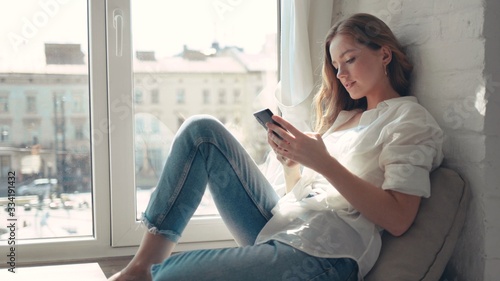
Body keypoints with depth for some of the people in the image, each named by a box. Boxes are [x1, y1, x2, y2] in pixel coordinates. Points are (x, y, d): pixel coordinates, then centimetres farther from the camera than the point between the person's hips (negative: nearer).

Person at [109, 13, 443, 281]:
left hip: (323, 252, -8)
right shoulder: (344, 115, 23)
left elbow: (398, 219, -14)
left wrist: (324, 163, -19)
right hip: (278, 223, 9)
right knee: (203, 131, -3)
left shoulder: (410, 118, 0)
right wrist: (291, 163, -4)